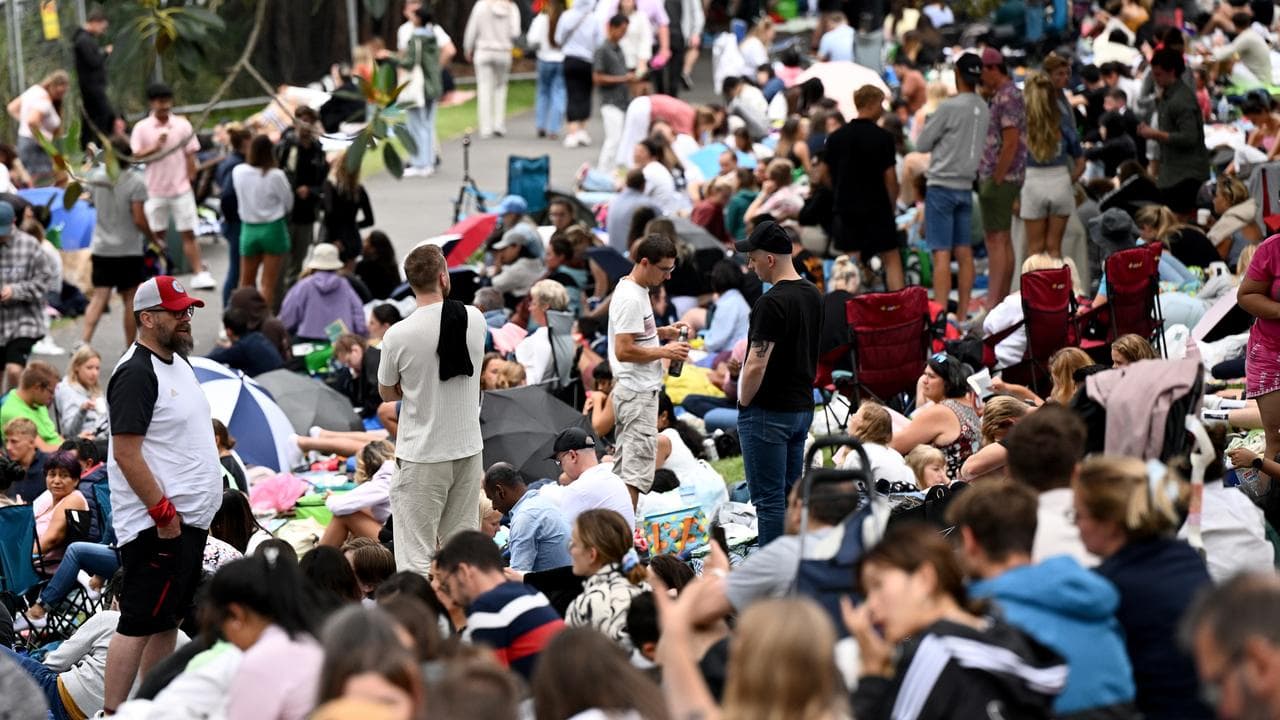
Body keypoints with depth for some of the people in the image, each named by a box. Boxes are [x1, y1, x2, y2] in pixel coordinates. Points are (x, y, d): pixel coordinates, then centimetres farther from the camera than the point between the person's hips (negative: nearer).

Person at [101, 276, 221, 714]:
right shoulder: (136, 373, -16)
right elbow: (126, 452, -21)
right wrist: (162, 511, -21)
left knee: (168, 619, 15)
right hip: (157, 524, -10)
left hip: (190, 518, 10)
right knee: (139, 623, -8)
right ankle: (112, 713, -4)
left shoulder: (178, 361, 14)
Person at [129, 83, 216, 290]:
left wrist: (190, 178, 0)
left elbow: (190, 155, 7)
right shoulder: (142, 128, 0)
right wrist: (155, 147, -18)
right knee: (157, 235, 6)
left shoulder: (183, 125, 4)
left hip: (181, 189, 0)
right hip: (156, 191, 0)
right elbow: (135, 156, -5)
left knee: (188, 234, -3)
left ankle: (199, 274, -4)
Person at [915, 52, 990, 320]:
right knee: (964, 251, 9)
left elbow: (922, 144, -6)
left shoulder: (949, 107, -14)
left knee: (942, 253, -8)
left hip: (942, 185, -6)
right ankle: (962, 313, 13)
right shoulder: (984, 109, 4)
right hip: (966, 186, 6)